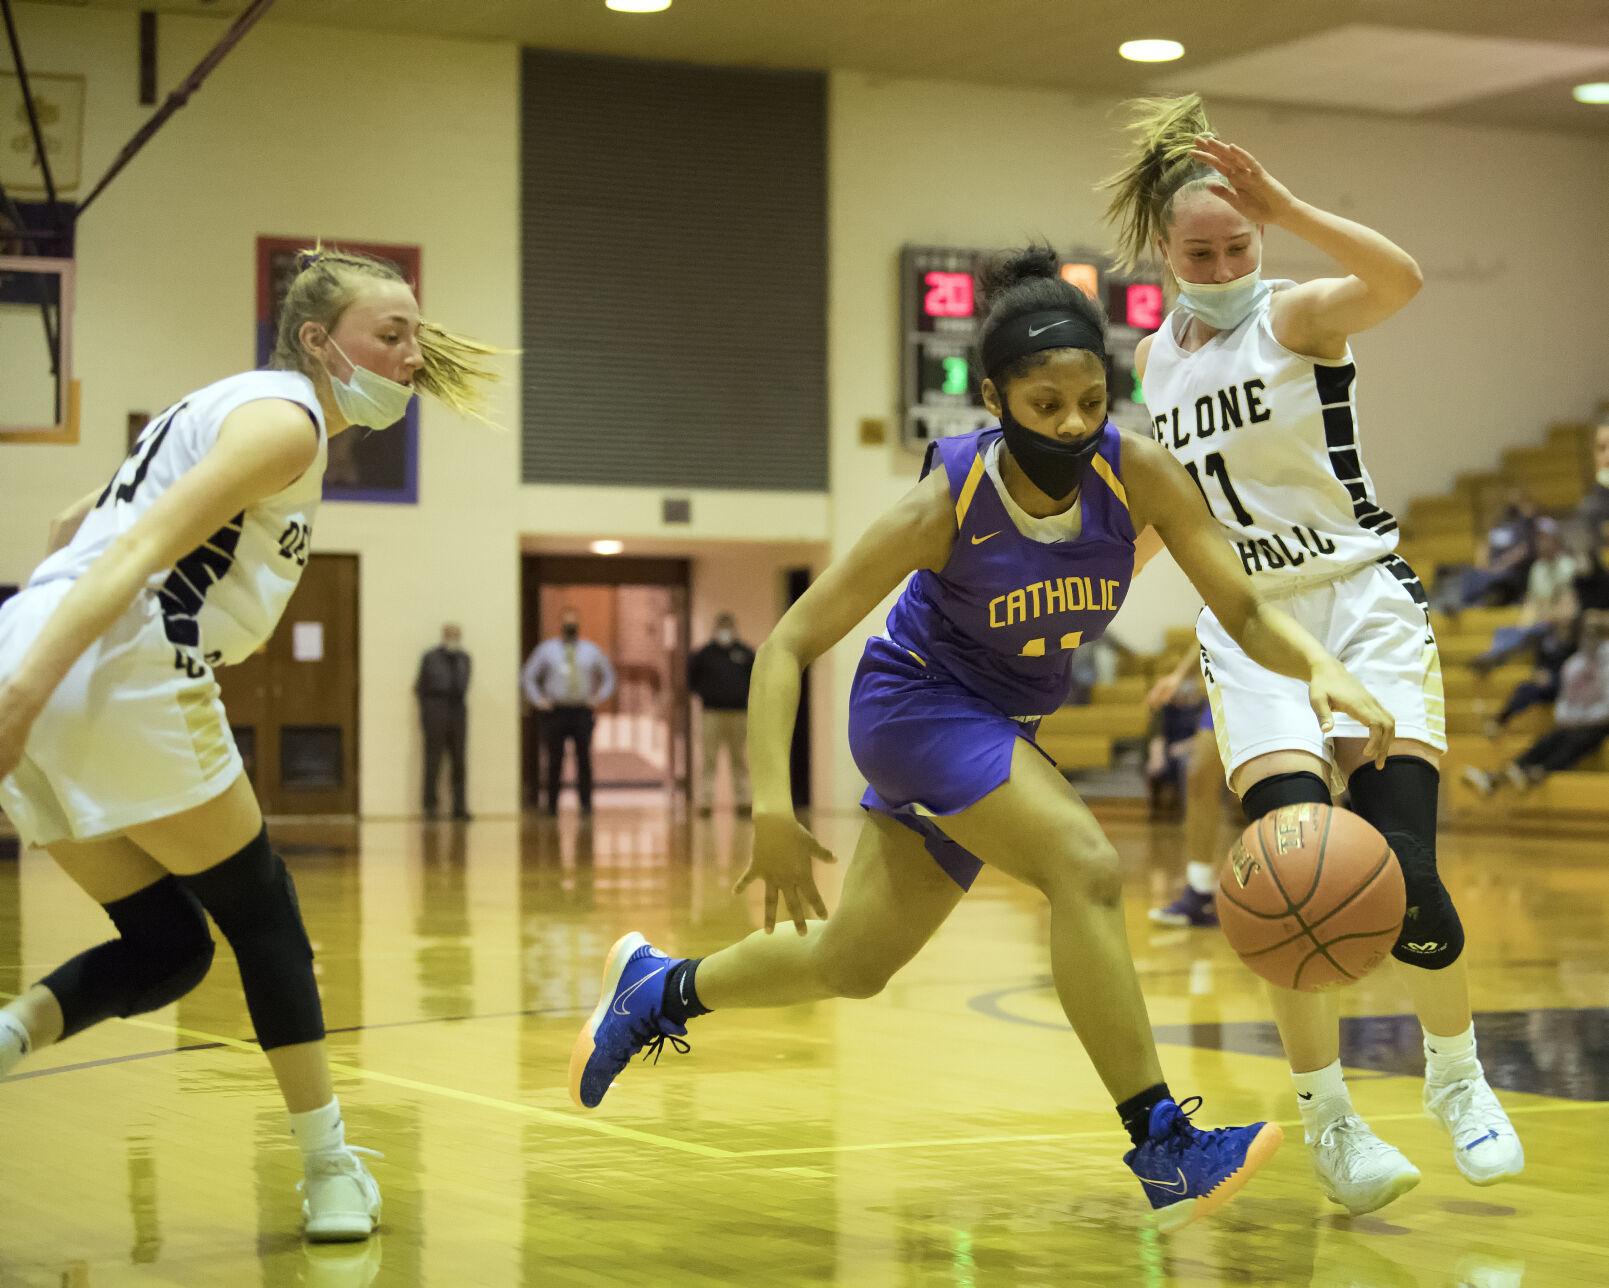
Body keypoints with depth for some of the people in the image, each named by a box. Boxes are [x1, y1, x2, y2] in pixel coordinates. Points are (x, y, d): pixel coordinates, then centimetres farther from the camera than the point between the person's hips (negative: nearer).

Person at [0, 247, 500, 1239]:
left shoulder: (227, 405, 25)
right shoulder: (285, 417, -4)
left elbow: (81, 525, 30)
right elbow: (143, 546, -17)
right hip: (125, 677, -9)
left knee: (165, 945, 15)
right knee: (263, 918, 6)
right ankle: (331, 1173, 13)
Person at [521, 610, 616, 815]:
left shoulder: (591, 650, 12)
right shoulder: (546, 649, 8)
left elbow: (608, 677, 22)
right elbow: (528, 677, 13)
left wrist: (599, 698, 8)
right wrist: (538, 700, 2)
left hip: (582, 713, 1)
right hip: (556, 712, -1)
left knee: (584, 758, -9)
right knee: (555, 761, -2)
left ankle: (586, 804, -8)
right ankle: (552, 805, 5)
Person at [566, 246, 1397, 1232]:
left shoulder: (1137, 473, -21)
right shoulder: (946, 504, -28)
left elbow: (1245, 611, -16)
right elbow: (790, 645, -22)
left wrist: (1320, 666, -38)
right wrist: (773, 809, -33)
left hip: (1005, 727, 6)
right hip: (918, 706, -5)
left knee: (852, 966, 17)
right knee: (1087, 868, -29)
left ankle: (659, 989, 42)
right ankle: (1164, 1149, -21)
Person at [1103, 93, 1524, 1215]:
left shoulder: (1296, 317, -8)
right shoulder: (1157, 358, 9)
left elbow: (1399, 280, -32)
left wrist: (1281, 205, -43)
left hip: (1365, 608, -3)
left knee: (1402, 872, -12)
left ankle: (1458, 1073, 15)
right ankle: (1328, 1119, 1)